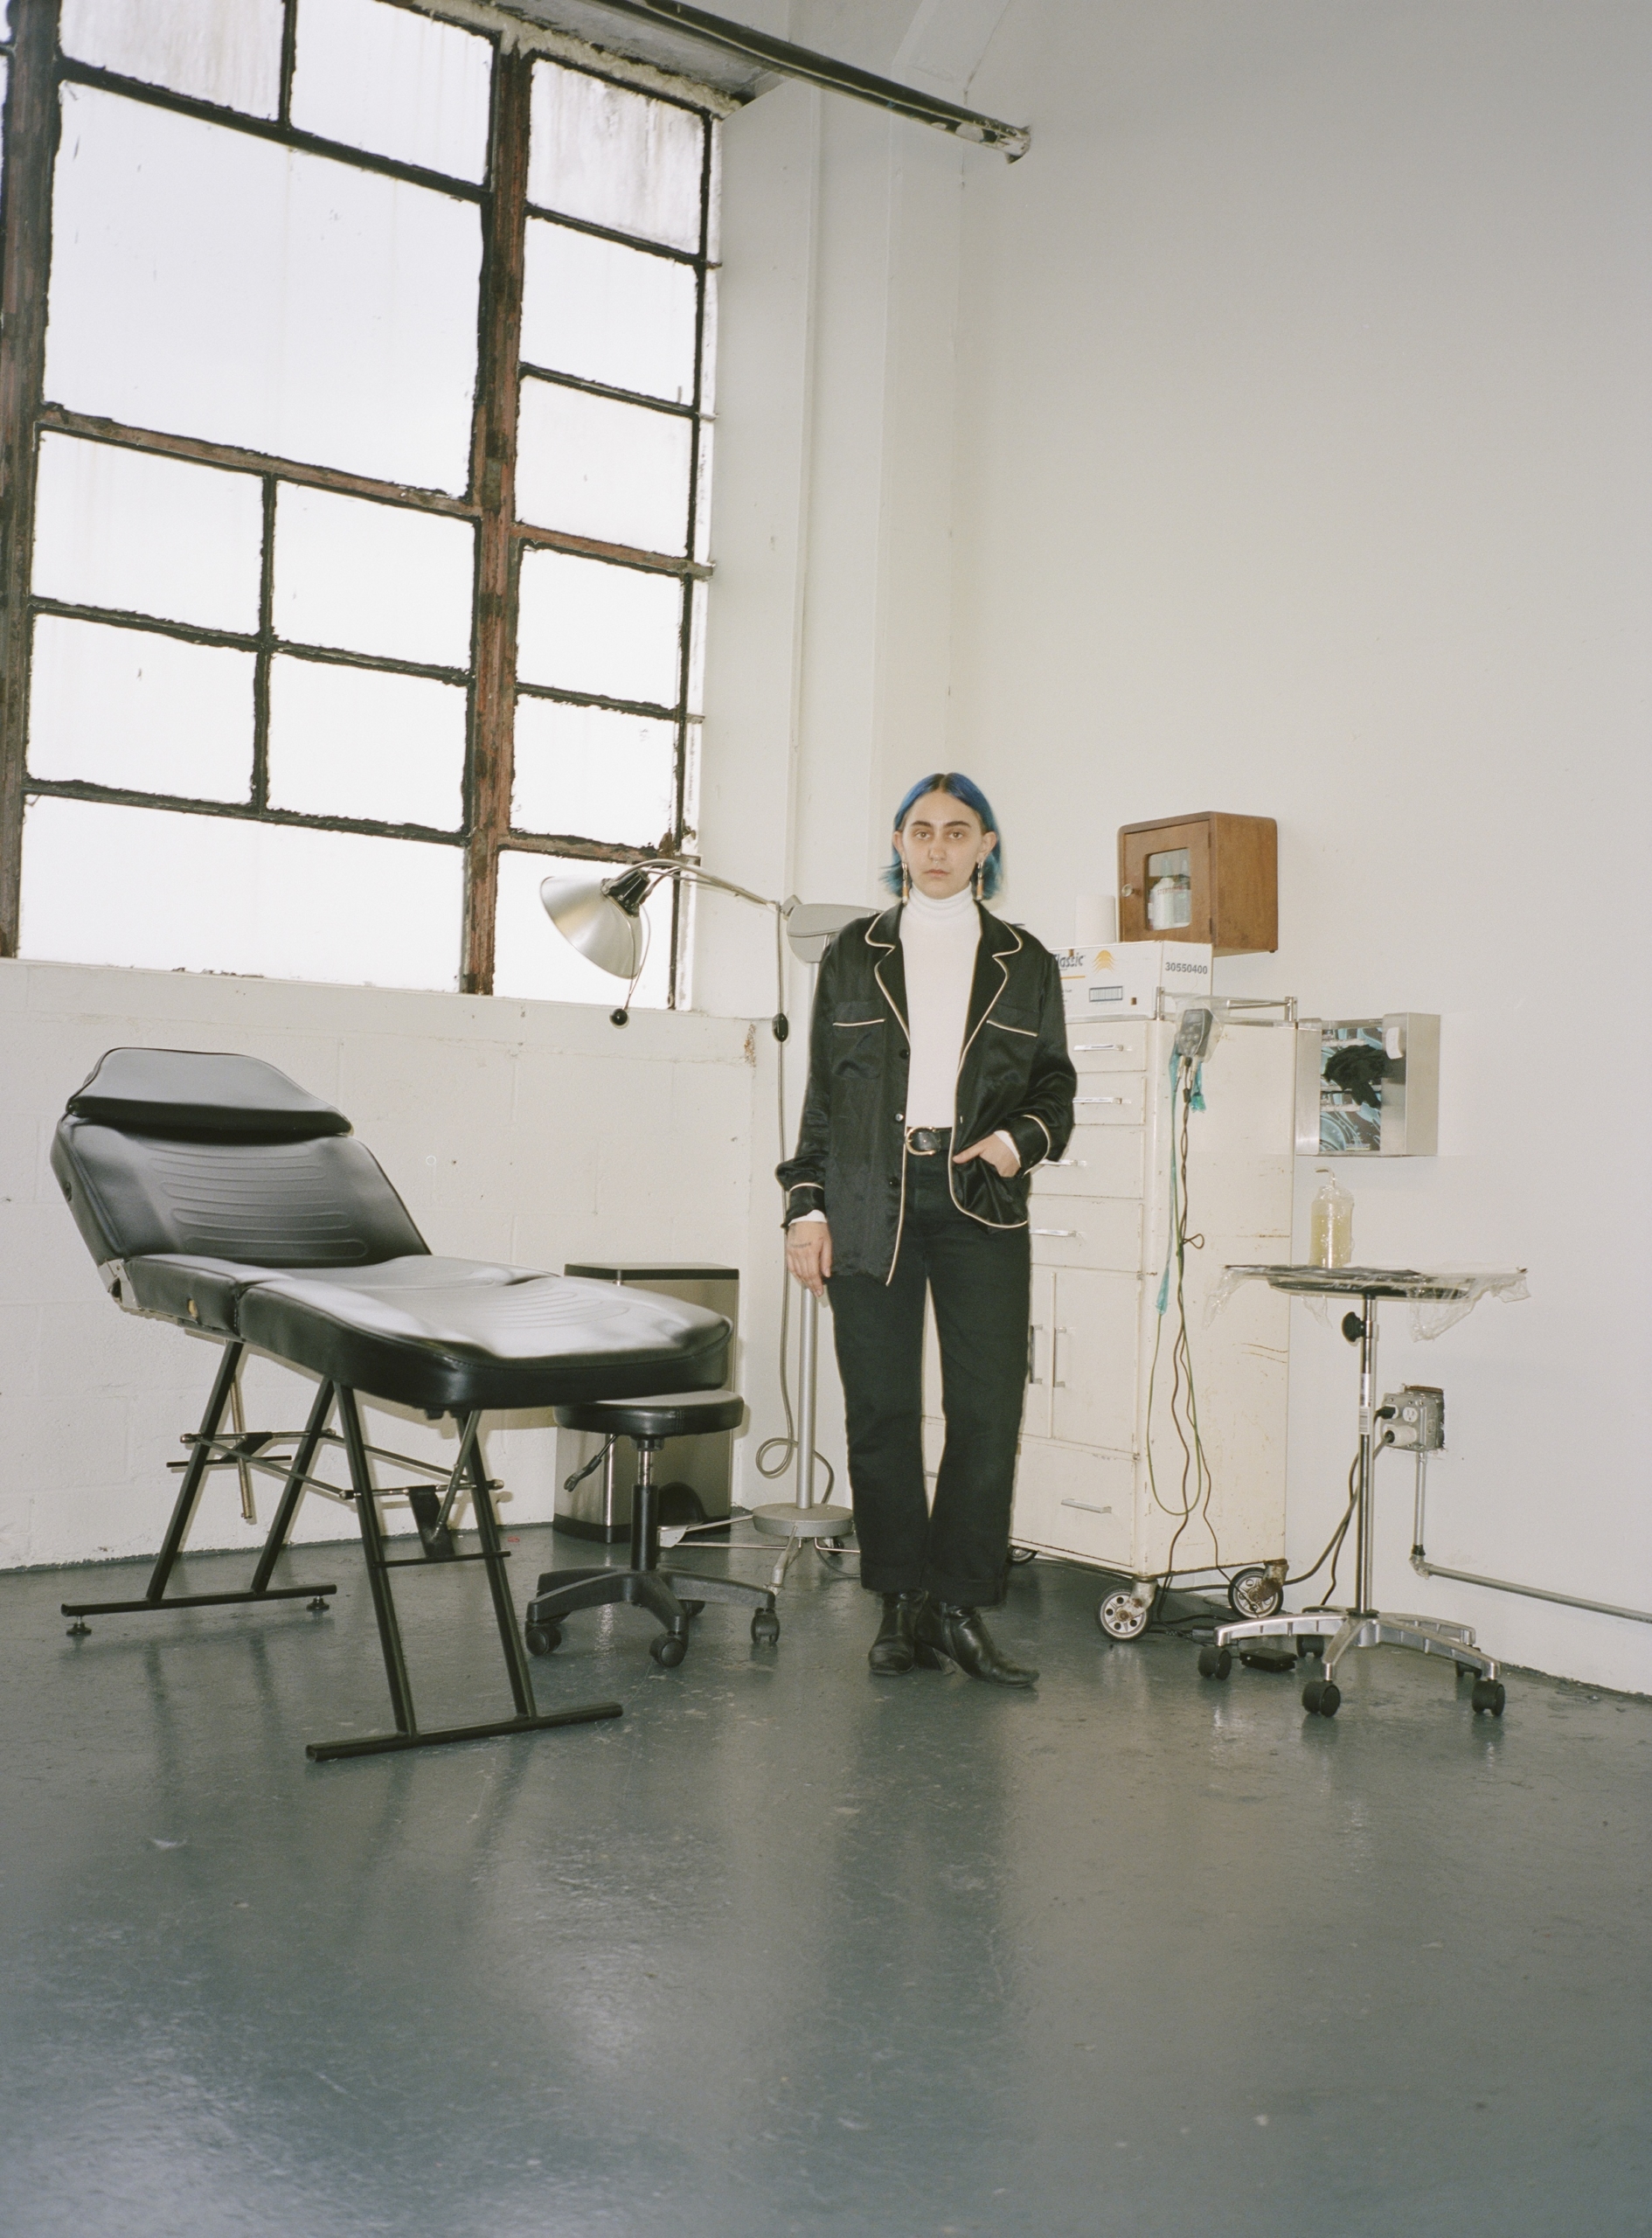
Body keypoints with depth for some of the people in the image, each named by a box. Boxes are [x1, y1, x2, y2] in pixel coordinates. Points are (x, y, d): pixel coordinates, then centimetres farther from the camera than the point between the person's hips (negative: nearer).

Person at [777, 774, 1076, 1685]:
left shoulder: (1023, 962, 12)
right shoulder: (853, 954, 13)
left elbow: (1055, 1085, 15)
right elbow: (820, 1092, 11)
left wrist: (1019, 1138, -7)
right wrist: (807, 1205, 3)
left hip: (980, 1202, 0)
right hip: (870, 1201, 0)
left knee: (988, 1409, -7)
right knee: (881, 1409, 0)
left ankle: (962, 1608, 5)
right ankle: (903, 1605, 12)